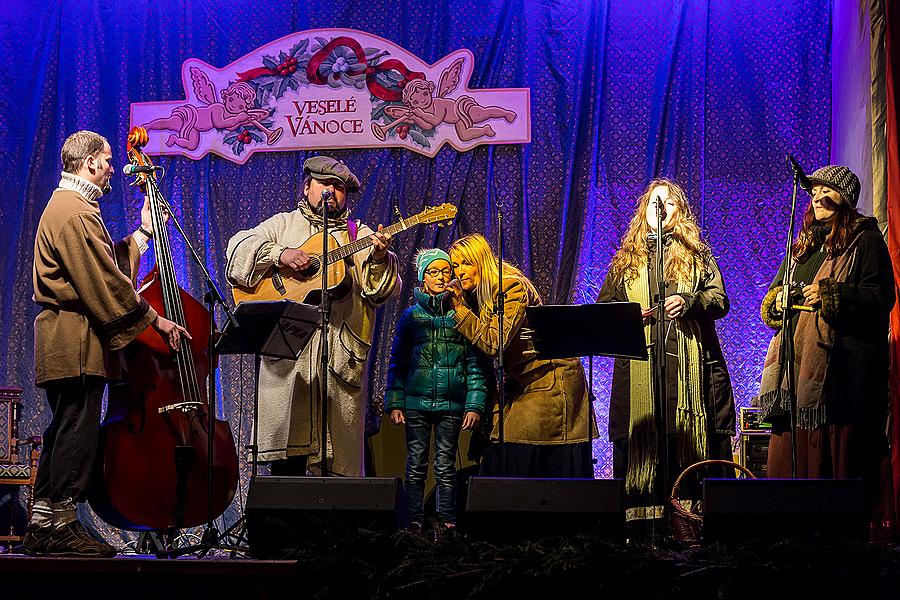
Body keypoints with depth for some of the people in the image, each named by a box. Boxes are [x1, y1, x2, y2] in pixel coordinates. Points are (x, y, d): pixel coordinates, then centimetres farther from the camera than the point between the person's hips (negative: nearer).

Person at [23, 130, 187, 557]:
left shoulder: (69, 205, 22)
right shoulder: (74, 212, -14)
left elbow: (107, 265, 20)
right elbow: (105, 282, -19)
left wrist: (142, 234, 22)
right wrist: (153, 319, -14)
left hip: (66, 341, 11)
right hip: (75, 343, -11)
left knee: (65, 433, 12)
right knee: (77, 431, -9)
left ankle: (42, 525, 15)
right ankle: (61, 526, -6)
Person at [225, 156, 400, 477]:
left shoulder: (359, 235, 15)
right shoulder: (284, 224, 17)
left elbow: (381, 290, 5)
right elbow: (239, 246, 3)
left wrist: (379, 258, -15)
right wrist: (279, 254, -11)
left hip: (339, 349, 0)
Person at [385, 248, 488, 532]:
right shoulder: (411, 315, 8)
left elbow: (476, 364, 3)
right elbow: (398, 362, 8)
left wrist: (474, 405, -5)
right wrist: (394, 402, 0)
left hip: (451, 404, -1)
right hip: (416, 402, 1)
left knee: (445, 466, 2)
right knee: (416, 465, 2)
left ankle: (448, 522, 8)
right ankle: (414, 521, 8)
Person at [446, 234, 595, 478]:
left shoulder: (512, 287, -16)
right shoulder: (475, 294, 10)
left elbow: (494, 343, -24)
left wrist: (460, 309, -22)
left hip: (550, 380, -8)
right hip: (521, 384, 8)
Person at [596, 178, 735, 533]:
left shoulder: (697, 254, 14)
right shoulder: (626, 259, 19)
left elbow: (720, 300, 5)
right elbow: (603, 307, 19)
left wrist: (689, 302, -14)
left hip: (688, 364, -1)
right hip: (637, 366, 1)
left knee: (686, 437, -8)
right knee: (641, 438, -5)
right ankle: (640, 519, -5)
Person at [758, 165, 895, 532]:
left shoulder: (865, 241, 2)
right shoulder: (804, 244, 23)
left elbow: (881, 298, -9)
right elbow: (771, 297, 26)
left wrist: (830, 294, -18)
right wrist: (776, 301, 3)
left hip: (841, 365, -7)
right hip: (798, 364, 7)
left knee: (839, 456, -10)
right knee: (792, 451, 2)